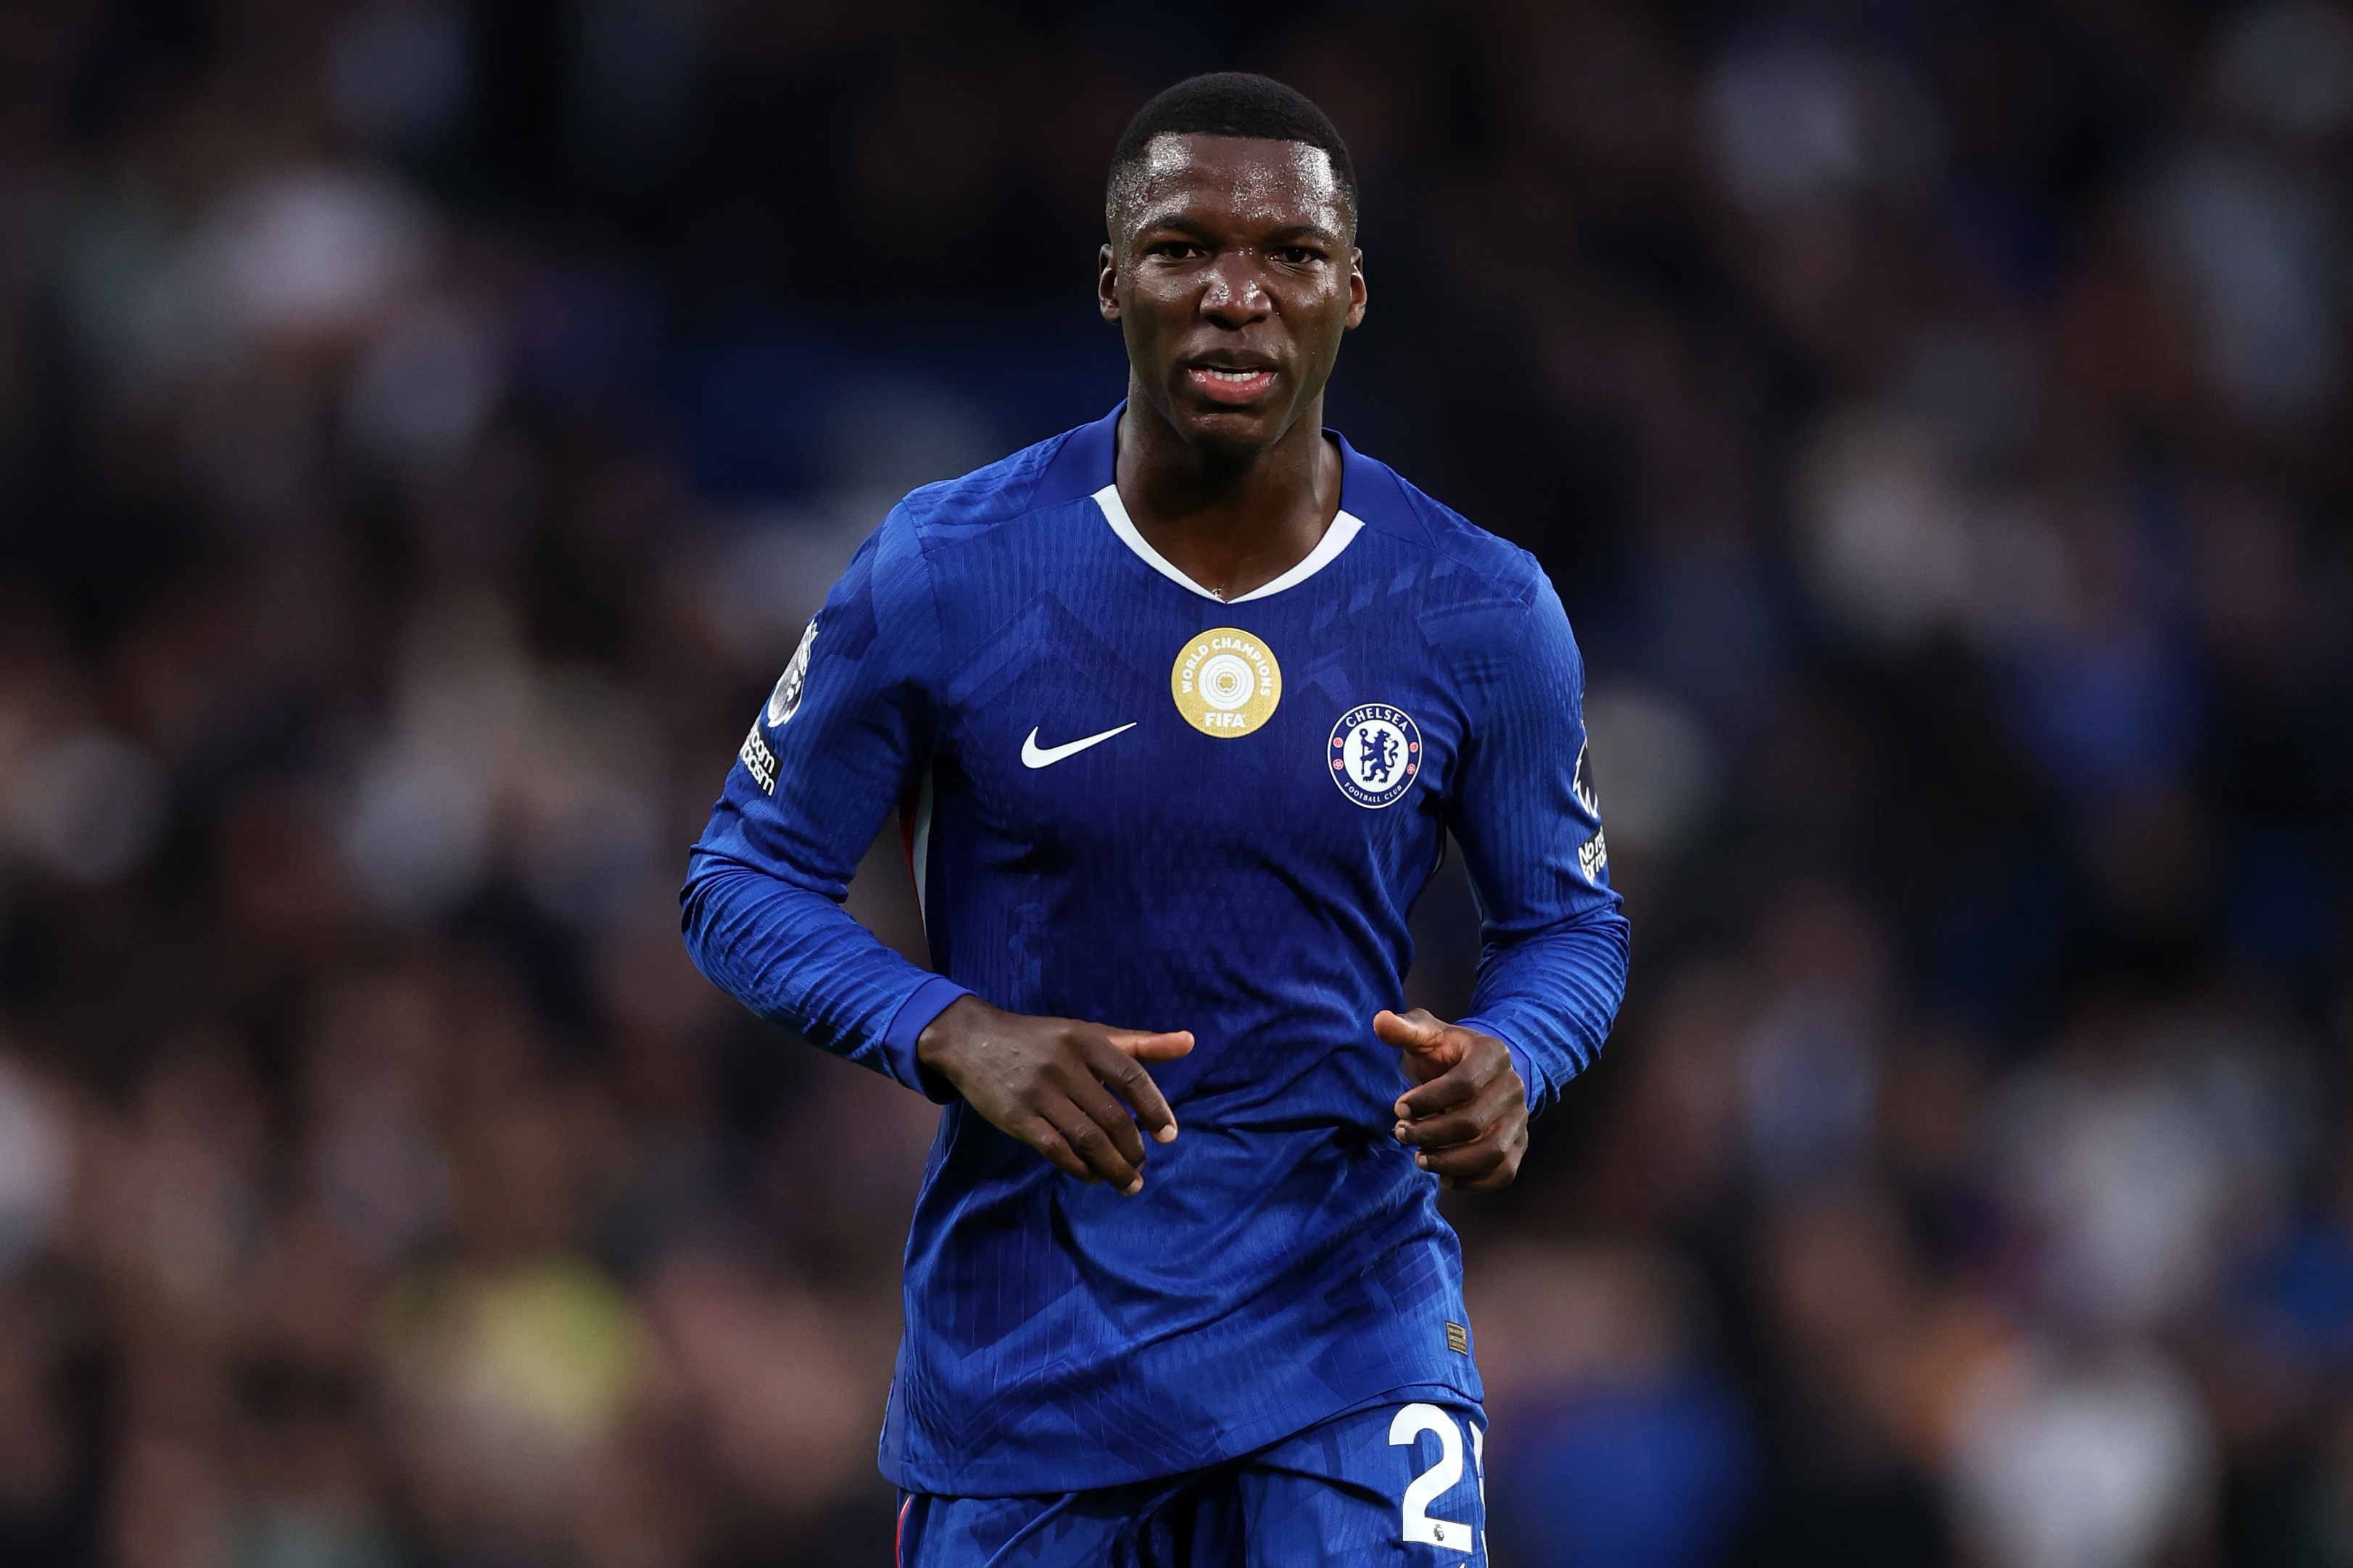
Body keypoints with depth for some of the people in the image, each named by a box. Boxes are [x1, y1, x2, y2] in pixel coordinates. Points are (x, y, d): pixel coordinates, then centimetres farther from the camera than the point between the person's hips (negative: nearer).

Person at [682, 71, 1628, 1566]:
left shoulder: (1480, 613, -4)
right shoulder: (943, 574, -8)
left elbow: (1569, 920, 9)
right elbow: (745, 883, -1)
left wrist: (1511, 1062, -14)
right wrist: (954, 1036, -19)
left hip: (1343, 1317, 0)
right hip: (1023, 1335, 0)